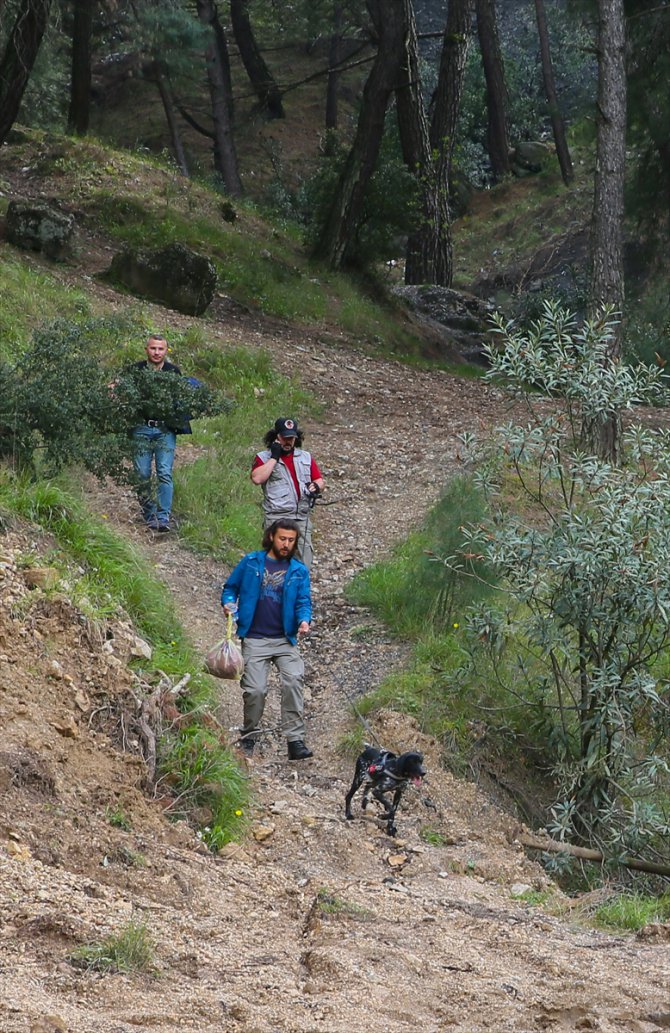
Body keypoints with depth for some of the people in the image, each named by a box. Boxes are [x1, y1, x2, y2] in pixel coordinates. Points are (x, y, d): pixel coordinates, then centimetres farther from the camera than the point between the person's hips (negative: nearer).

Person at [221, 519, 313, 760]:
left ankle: (295, 740, -20)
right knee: (255, 690, -7)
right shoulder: (251, 563, 6)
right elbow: (230, 587, 14)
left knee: (293, 681, -20)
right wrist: (228, 603, -7)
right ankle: (248, 737, 17)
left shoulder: (299, 571, 9)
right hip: (254, 639, -1)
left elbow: (303, 602, 4)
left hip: (285, 639, 1)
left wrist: (304, 620, -17)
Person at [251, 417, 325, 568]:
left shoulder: (305, 457, 20)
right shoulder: (263, 458, 6)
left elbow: (319, 480, 21)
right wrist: (274, 457, -8)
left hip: (302, 517, 4)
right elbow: (257, 478, -12)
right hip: (277, 518, -4)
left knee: (304, 563, -1)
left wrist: (316, 487, -3)